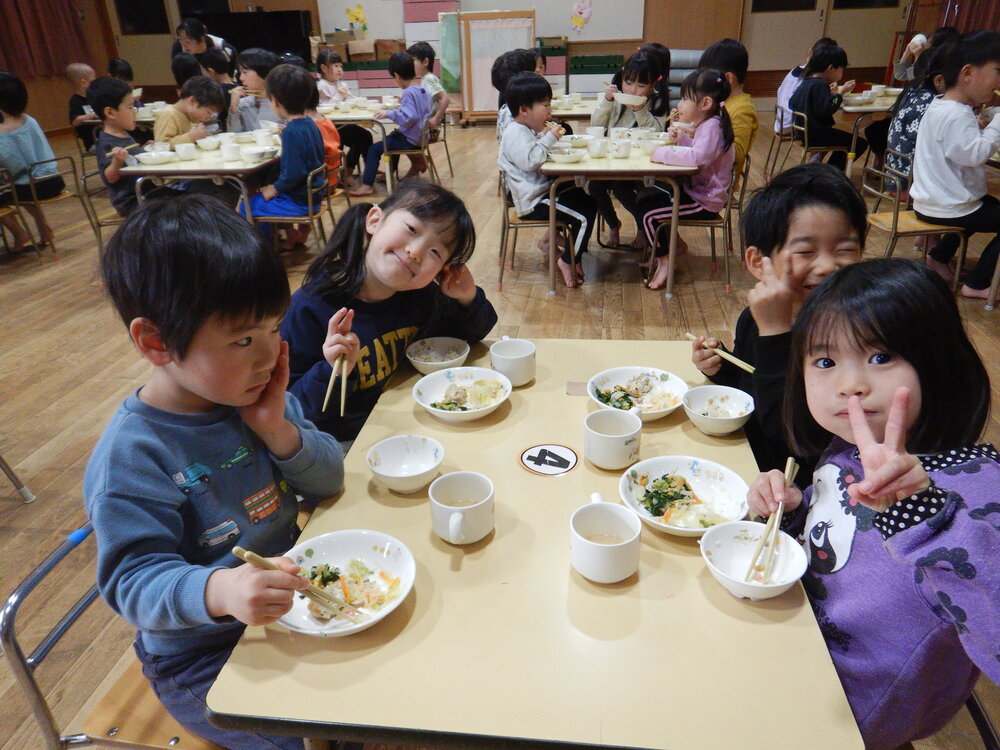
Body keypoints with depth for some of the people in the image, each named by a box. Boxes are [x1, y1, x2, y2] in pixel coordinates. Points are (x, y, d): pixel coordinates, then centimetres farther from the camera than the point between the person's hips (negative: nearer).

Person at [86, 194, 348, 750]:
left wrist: (278, 430, -22)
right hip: (205, 660, -5)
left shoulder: (256, 397, -5)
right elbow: (134, 581, -25)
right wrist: (218, 591, -45)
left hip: (288, 596, 6)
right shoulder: (131, 459, -24)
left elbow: (329, 483, -3)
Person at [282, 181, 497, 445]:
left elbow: (469, 334, 15)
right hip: (345, 446, -3)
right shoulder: (310, 309, -17)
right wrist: (333, 372, -31)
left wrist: (469, 299, -6)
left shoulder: (422, 295, -2)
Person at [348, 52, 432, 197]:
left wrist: (389, 114, -24)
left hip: (410, 140, -9)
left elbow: (409, 118, -30)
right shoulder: (423, 91, 6)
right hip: (421, 137, 9)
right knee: (393, 137, 36)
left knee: (374, 148, -5)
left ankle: (367, 184, -2)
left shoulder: (408, 93, -21)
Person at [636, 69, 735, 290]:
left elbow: (698, 156, -39)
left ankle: (664, 260, 0)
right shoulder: (703, 124, 10)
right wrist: (680, 137, 4)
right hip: (694, 189, 11)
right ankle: (675, 244, 23)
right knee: (646, 198, 17)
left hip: (704, 201, -11)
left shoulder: (712, 127, -21)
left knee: (647, 212, -15)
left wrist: (662, 153, -30)